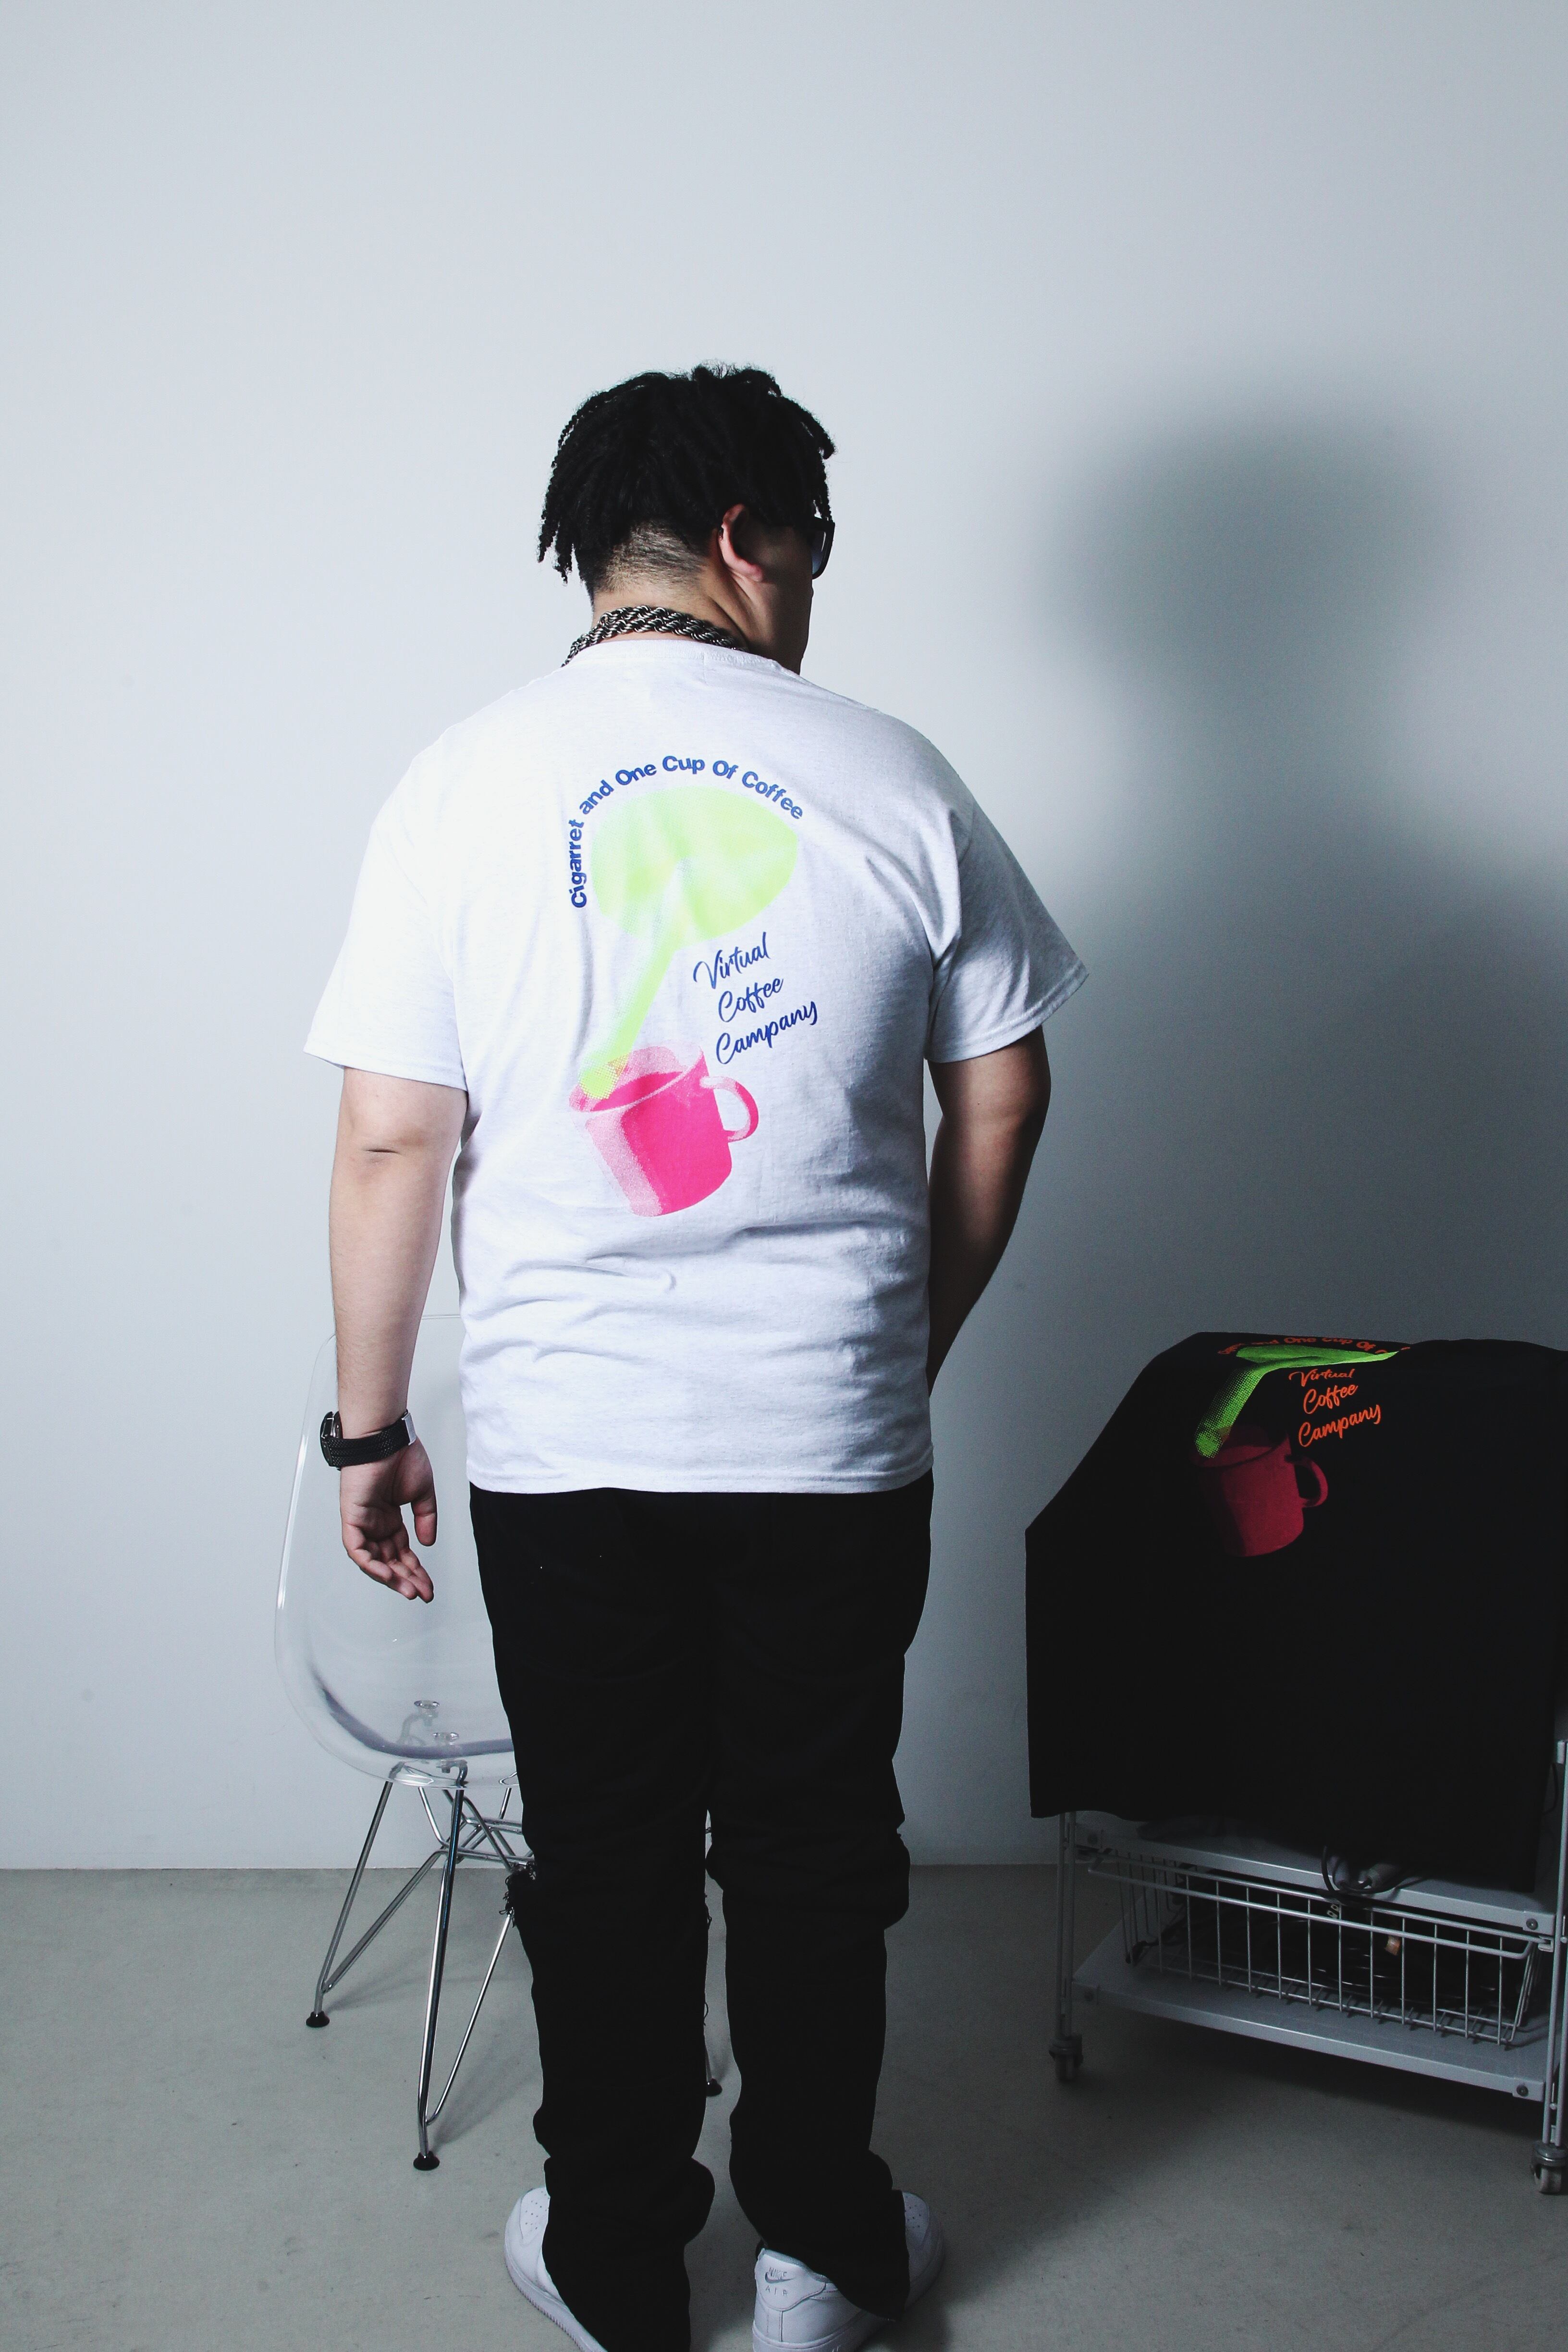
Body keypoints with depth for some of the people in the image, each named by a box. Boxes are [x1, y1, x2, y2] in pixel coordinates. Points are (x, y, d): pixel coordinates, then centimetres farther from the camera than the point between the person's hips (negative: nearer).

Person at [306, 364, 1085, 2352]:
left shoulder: (463, 784, -5)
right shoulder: (892, 777, -3)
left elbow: (390, 1144, -6)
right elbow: (1001, 1101, 1)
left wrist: (371, 1427, 4)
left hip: (559, 1444, 0)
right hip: (834, 1441, 0)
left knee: (606, 1865, 16)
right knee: (816, 1851, 17)